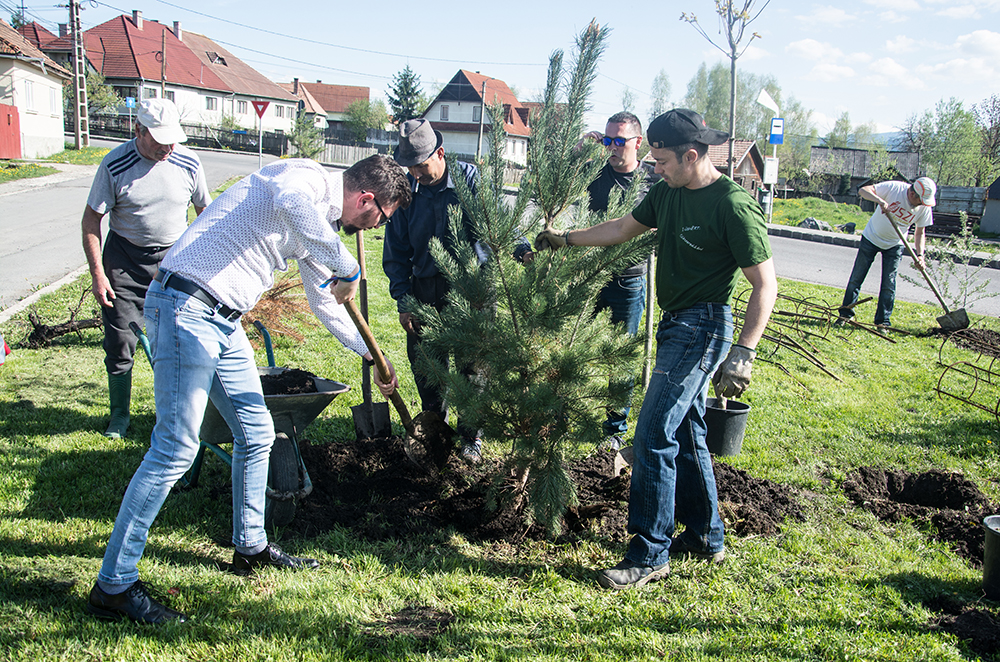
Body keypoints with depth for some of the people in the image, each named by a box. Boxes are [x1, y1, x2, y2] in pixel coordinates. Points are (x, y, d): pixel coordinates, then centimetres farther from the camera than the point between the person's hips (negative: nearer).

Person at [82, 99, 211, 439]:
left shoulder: (188, 163, -6)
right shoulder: (114, 165, -12)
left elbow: (205, 211, 7)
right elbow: (91, 220, -5)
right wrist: (97, 274, -10)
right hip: (125, 260, -1)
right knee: (119, 341, 2)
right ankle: (119, 414, 20)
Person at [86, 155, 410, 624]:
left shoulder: (323, 221, 18)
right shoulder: (308, 177, -10)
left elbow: (325, 303, 28)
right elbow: (292, 204, -38)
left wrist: (372, 356, 31)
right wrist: (347, 268, -29)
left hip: (225, 322, 10)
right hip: (186, 306, -10)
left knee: (256, 433, 15)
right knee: (176, 447, -10)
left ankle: (250, 547, 32)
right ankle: (113, 585, 1)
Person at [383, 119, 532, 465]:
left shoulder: (469, 179, -6)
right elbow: (396, 252, 5)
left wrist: (521, 249, -28)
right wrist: (403, 301, -1)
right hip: (425, 290, 3)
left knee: (472, 365, 2)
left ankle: (471, 435, 20)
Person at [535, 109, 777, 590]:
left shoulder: (733, 205, -17)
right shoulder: (667, 193, 8)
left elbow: (765, 285, -17)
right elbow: (623, 229, 24)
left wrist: (743, 353, -25)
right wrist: (565, 239, 27)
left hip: (703, 329, -9)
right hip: (676, 325, 9)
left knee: (654, 435, -11)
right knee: (685, 432, 15)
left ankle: (649, 554, 0)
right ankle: (706, 537, 30)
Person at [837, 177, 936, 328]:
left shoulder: (924, 208, -13)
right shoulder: (894, 188, -23)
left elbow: (919, 233, -3)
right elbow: (863, 190, -26)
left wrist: (920, 255, -16)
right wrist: (879, 200, -44)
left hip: (895, 245, 2)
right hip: (871, 237, -2)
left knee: (889, 285, -3)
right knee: (856, 277, 2)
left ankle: (883, 322, 7)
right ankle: (845, 314, 15)